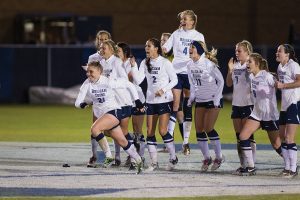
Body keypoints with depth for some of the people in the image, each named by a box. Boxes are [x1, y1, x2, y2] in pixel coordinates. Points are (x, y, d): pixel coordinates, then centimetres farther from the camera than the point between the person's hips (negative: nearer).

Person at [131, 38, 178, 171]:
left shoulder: (165, 62, -8)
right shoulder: (145, 63, 6)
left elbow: (174, 80, -5)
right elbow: (138, 78, -3)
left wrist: (163, 90, -17)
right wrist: (133, 65, -14)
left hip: (164, 100, -5)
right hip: (150, 100, 5)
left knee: (163, 131, -13)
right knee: (150, 132, 2)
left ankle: (173, 158, 4)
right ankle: (154, 162, 8)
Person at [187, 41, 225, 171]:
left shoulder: (208, 64, -17)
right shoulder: (190, 65, 2)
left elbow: (221, 80, -9)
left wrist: (217, 97, -13)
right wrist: (191, 97, 8)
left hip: (213, 100, -6)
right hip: (200, 101, 6)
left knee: (208, 128, -12)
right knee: (199, 130, 0)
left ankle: (219, 157, 3)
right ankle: (206, 158, 13)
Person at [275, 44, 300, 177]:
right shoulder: (280, 66, 15)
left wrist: (283, 85, -26)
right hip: (284, 105, 9)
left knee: (289, 138, -12)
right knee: (282, 137, 10)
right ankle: (287, 167, 19)